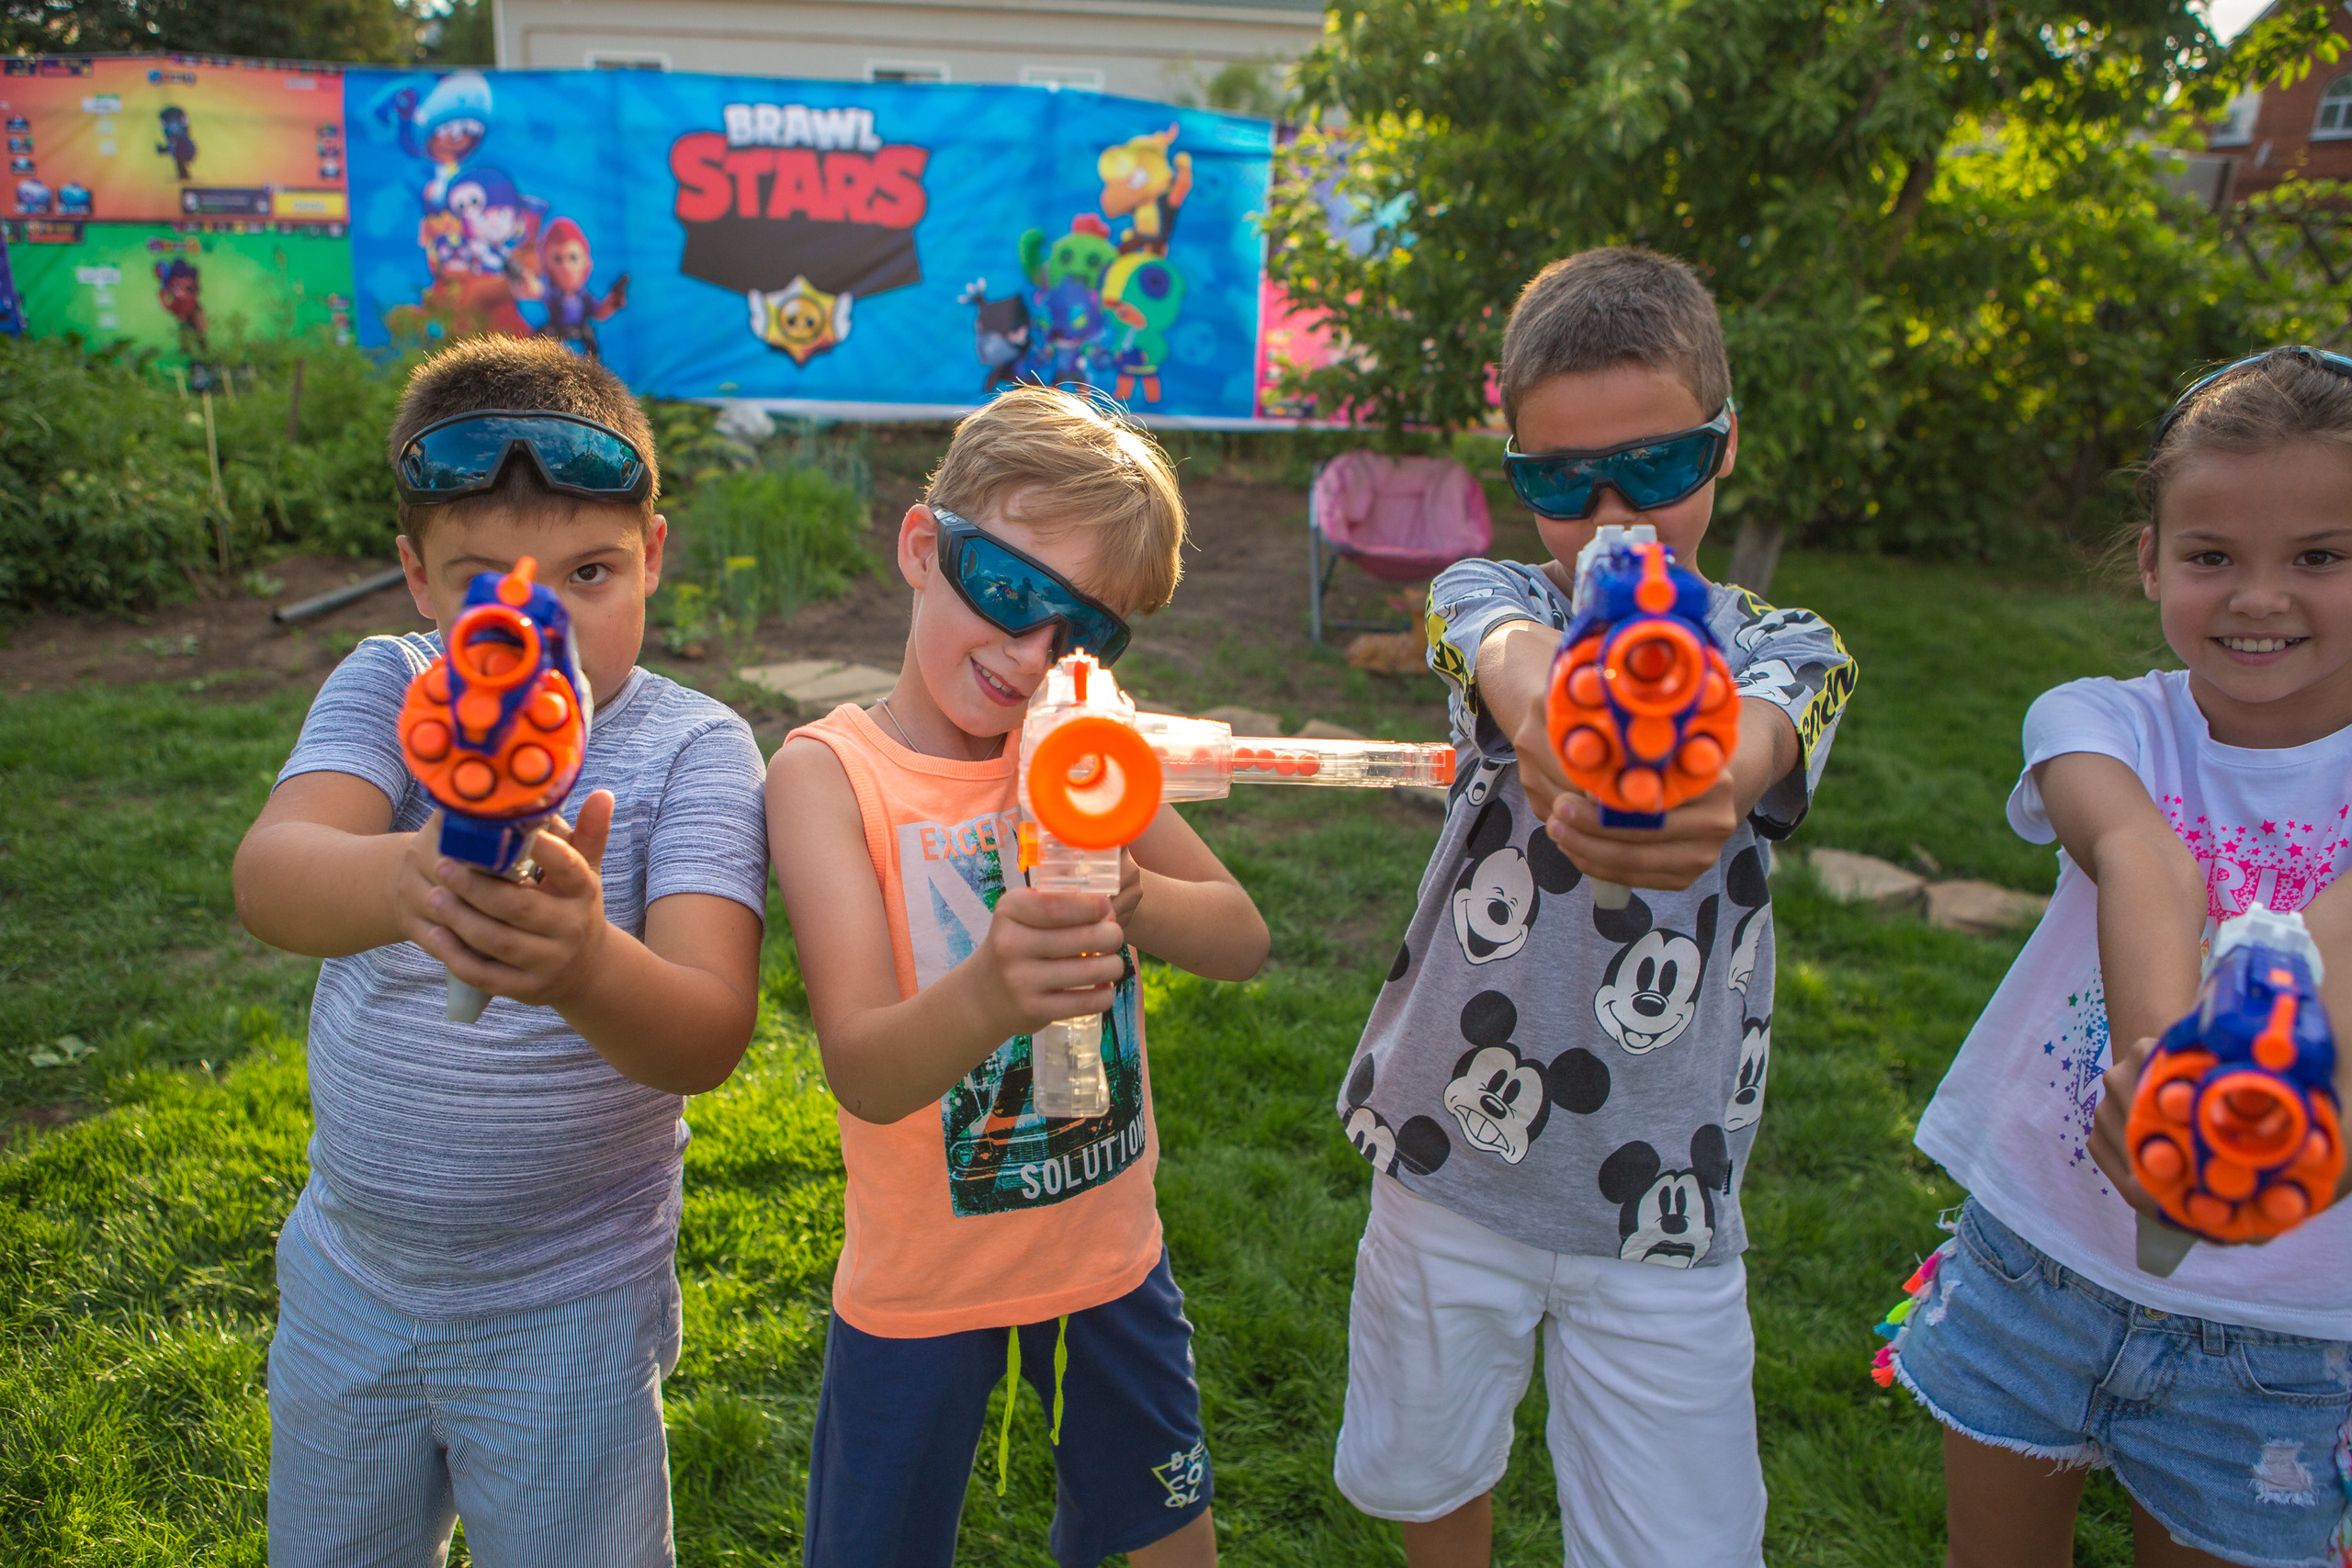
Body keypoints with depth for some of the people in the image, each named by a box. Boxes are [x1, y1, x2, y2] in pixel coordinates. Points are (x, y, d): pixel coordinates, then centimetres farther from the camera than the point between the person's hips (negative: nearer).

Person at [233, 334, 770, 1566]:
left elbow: (708, 1037, -31)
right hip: (349, 1281, 3)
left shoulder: (693, 749, -18)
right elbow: (267, 875, -29)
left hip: (572, 1312, -3)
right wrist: (409, 877, -52)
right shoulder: (385, 690, -9)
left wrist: (588, 964, -53)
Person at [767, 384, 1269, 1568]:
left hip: (1109, 1245, 3)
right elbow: (863, 1070, -27)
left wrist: (1134, 898, -30)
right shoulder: (828, 770, -18)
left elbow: (1243, 942, -9)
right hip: (921, 1282, -3)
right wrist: (989, 993, -48)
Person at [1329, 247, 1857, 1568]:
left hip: (1663, 1210, 0)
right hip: (1451, 1162, 1)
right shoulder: (1491, 598, -4)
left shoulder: (1781, 649, -4)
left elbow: (1756, 740, -30)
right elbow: (1510, 658, -30)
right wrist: (1549, 713, -57)